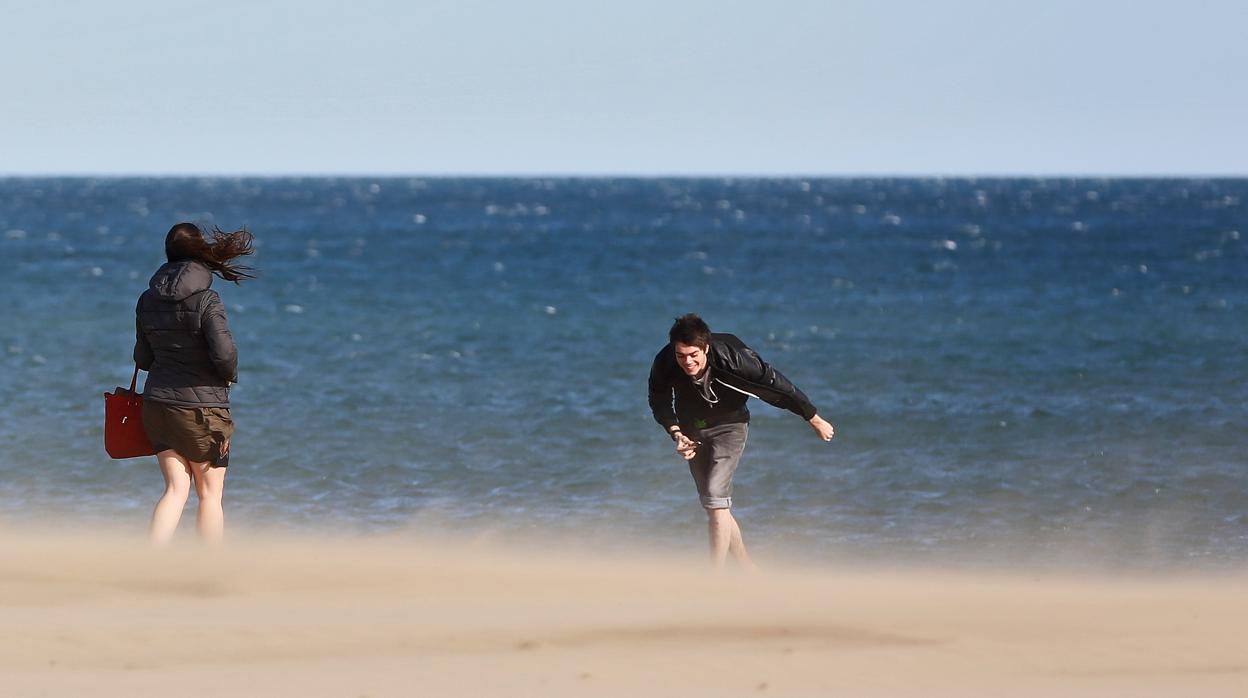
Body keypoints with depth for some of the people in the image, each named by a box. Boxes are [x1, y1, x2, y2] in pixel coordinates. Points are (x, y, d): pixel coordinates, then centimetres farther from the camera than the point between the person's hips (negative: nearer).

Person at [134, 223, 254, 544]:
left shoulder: (148, 300, 2)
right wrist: (230, 375, 0)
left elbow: (143, 357, 10)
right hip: (202, 406, -5)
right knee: (210, 494, 8)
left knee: (176, 490, 8)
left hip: (158, 405, 5)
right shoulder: (206, 301, -16)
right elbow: (224, 353, -22)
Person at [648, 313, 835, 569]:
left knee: (716, 500, -19)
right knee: (714, 507, 7)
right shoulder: (664, 365, -23)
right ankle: (750, 573, 24)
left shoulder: (732, 358, -31)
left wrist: (815, 421, -7)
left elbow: (776, 385, -18)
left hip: (728, 426, -4)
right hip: (692, 430, 4)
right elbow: (660, 403, -1)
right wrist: (676, 434, -18)